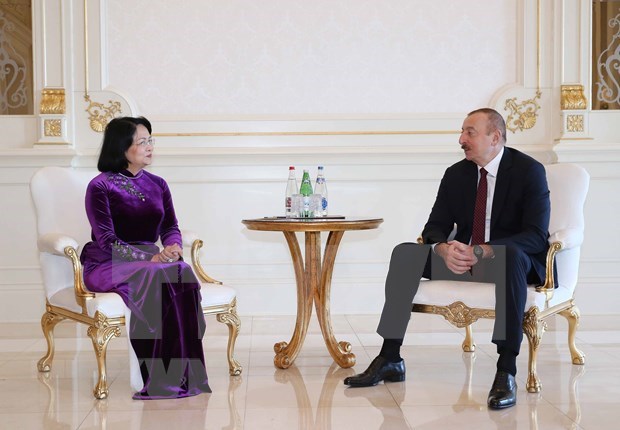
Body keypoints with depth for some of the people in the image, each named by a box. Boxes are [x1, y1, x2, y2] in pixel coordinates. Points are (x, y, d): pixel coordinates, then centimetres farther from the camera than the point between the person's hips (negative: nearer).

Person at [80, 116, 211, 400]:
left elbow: (170, 227, 9)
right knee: (155, 278, -36)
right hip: (107, 265, -5)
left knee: (181, 273, -30)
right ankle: (159, 379, -34)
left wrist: (172, 247, -16)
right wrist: (149, 258, -25)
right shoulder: (101, 186, -4)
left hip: (151, 261, 5)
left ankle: (184, 376, -32)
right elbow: (106, 240, -13)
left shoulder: (157, 185, 15)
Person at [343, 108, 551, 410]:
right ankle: (390, 358, -15)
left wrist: (481, 252, -31)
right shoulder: (456, 174, 7)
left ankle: (506, 371, -40)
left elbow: (536, 236, -19)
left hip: (512, 258, -5)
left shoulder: (529, 170, -10)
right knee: (404, 254, -15)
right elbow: (435, 227, 6)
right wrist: (444, 249, -21)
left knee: (512, 257, -41)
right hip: (463, 258, 6)